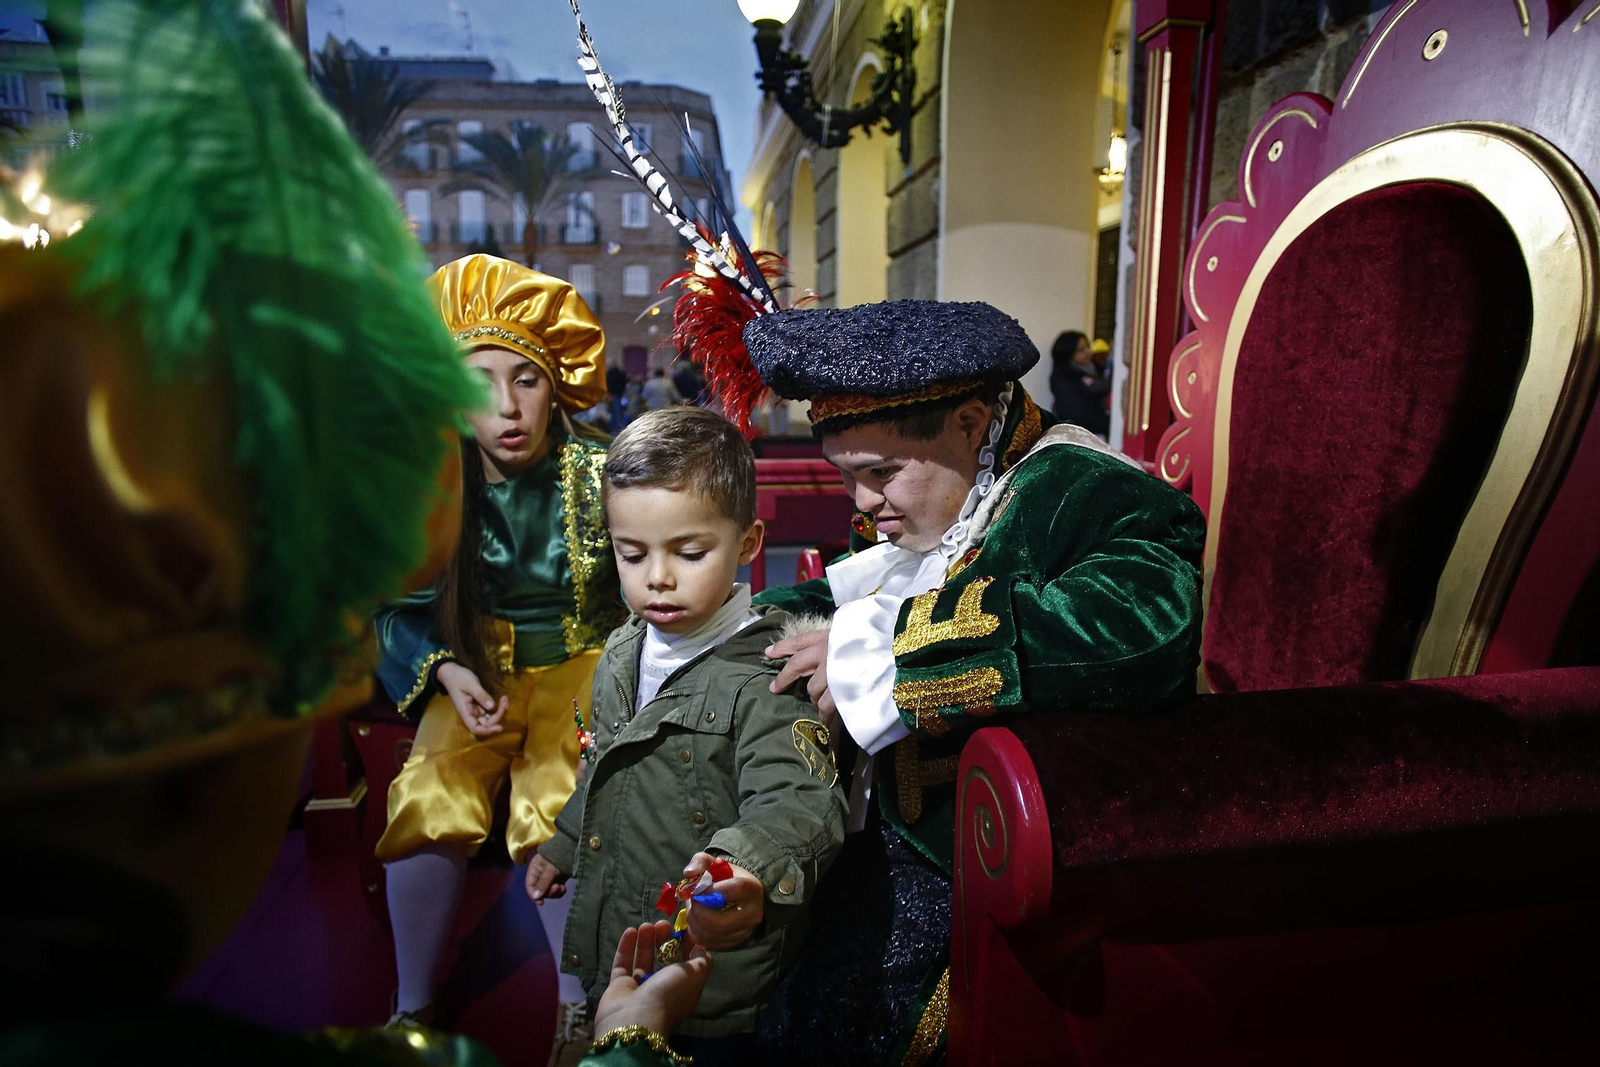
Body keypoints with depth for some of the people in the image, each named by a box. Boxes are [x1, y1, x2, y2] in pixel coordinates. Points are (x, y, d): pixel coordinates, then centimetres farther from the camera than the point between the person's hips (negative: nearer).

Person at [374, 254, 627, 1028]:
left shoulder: (599, 477, -11)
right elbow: (399, 609, 9)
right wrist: (446, 670, -9)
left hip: (582, 668, -2)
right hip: (478, 674, 3)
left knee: (560, 812, -27)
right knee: (430, 803, -22)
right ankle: (413, 1009, 3)